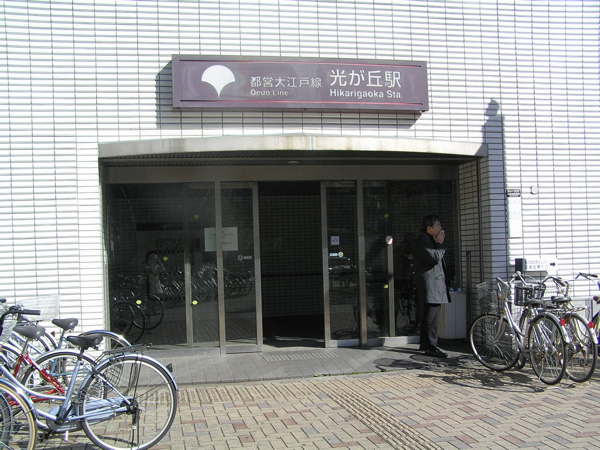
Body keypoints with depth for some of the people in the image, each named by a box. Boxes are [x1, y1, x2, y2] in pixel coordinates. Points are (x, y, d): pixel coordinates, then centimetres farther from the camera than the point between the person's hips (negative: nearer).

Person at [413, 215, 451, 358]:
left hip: (435, 285, 11)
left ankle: (425, 344, 21)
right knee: (432, 317, -12)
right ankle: (431, 346, -10)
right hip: (429, 286, -11)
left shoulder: (431, 241, 22)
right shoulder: (422, 242, -11)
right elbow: (435, 258, -21)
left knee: (428, 316, 14)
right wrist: (440, 243, -11)